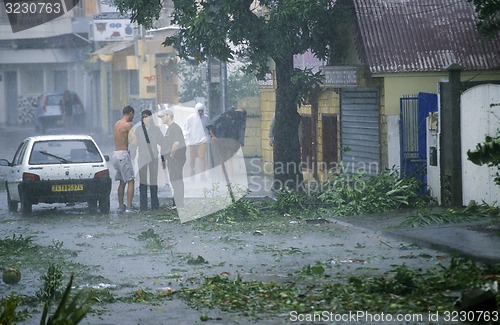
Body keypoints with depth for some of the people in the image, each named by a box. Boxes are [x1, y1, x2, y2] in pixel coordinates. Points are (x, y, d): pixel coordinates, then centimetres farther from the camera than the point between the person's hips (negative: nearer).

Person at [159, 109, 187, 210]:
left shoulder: (175, 127, -12)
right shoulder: (170, 128, 20)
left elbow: (176, 143, -22)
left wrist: (171, 156, -17)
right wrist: (164, 159, 21)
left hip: (175, 159, -11)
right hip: (172, 159, 11)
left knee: (176, 181, -10)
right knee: (175, 182, 13)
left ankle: (179, 205, -11)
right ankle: (176, 204, 17)